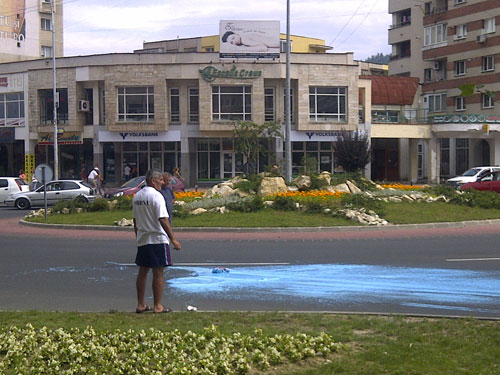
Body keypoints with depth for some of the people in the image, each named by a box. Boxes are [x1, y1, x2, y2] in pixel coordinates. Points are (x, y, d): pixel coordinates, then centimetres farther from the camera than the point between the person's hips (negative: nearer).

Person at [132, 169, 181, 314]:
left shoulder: (137, 196, 10)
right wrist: (173, 239, -18)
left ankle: (141, 305, 18)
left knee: (142, 272, 13)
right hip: (157, 239, -8)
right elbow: (163, 220, -20)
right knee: (158, 273, -1)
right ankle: (158, 306, 3)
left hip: (142, 240, 8)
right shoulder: (156, 196, -14)